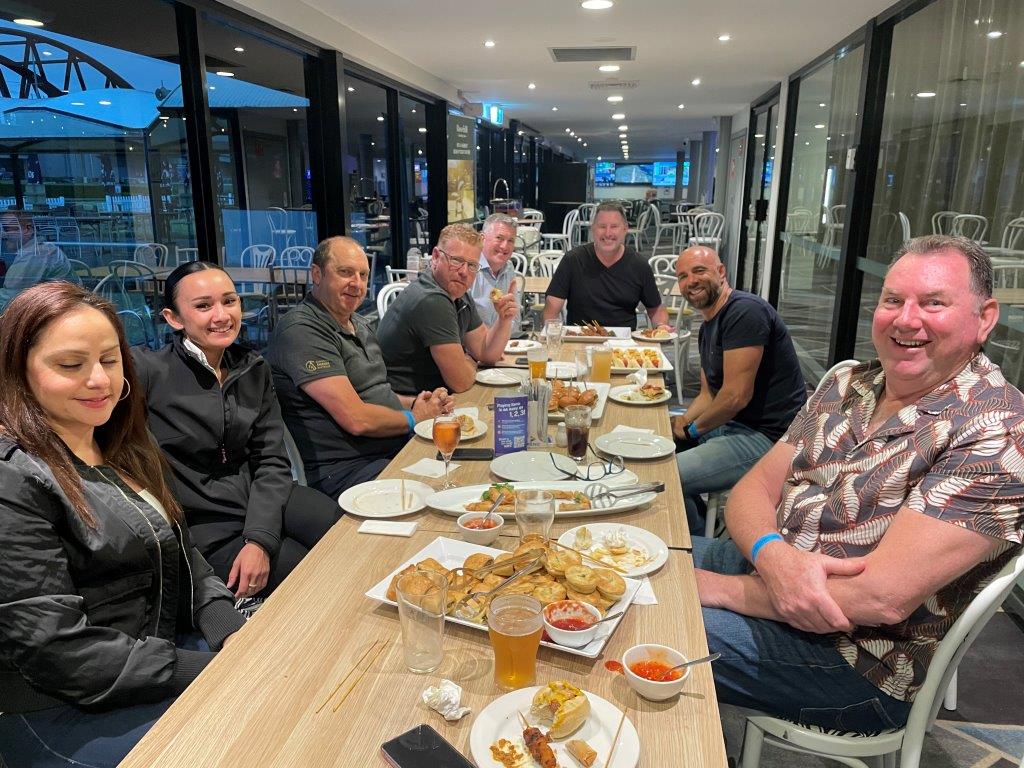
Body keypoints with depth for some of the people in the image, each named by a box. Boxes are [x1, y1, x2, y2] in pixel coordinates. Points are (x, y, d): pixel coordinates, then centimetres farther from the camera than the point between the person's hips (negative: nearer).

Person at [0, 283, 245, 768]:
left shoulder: (122, 450, 8)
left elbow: (182, 556, 10)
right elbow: (56, 651, -21)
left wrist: (232, 636, -7)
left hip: (174, 646, 7)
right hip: (67, 716, -7)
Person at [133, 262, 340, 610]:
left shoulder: (254, 370, 4)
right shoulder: (150, 371, -12)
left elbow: (271, 460, 1)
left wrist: (260, 539, -12)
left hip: (263, 497, 5)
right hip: (203, 522, -5)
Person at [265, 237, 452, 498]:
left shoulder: (360, 324, 18)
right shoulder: (301, 330, -14)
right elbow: (357, 419, -19)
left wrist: (415, 402, 5)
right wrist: (414, 417, -4)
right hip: (343, 468, -9)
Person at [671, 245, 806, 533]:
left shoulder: (745, 311, -19)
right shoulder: (708, 326, 15)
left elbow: (736, 395, -23)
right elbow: (709, 394, 18)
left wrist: (693, 428, -9)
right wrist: (682, 421, -1)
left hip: (768, 437, -11)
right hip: (733, 423, 11)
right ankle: (704, 522, 25)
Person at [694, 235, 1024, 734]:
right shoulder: (848, 386, 4)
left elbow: (882, 597, -26)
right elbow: (753, 488, 1)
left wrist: (719, 588, -19)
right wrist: (773, 553, -22)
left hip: (858, 664, -7)